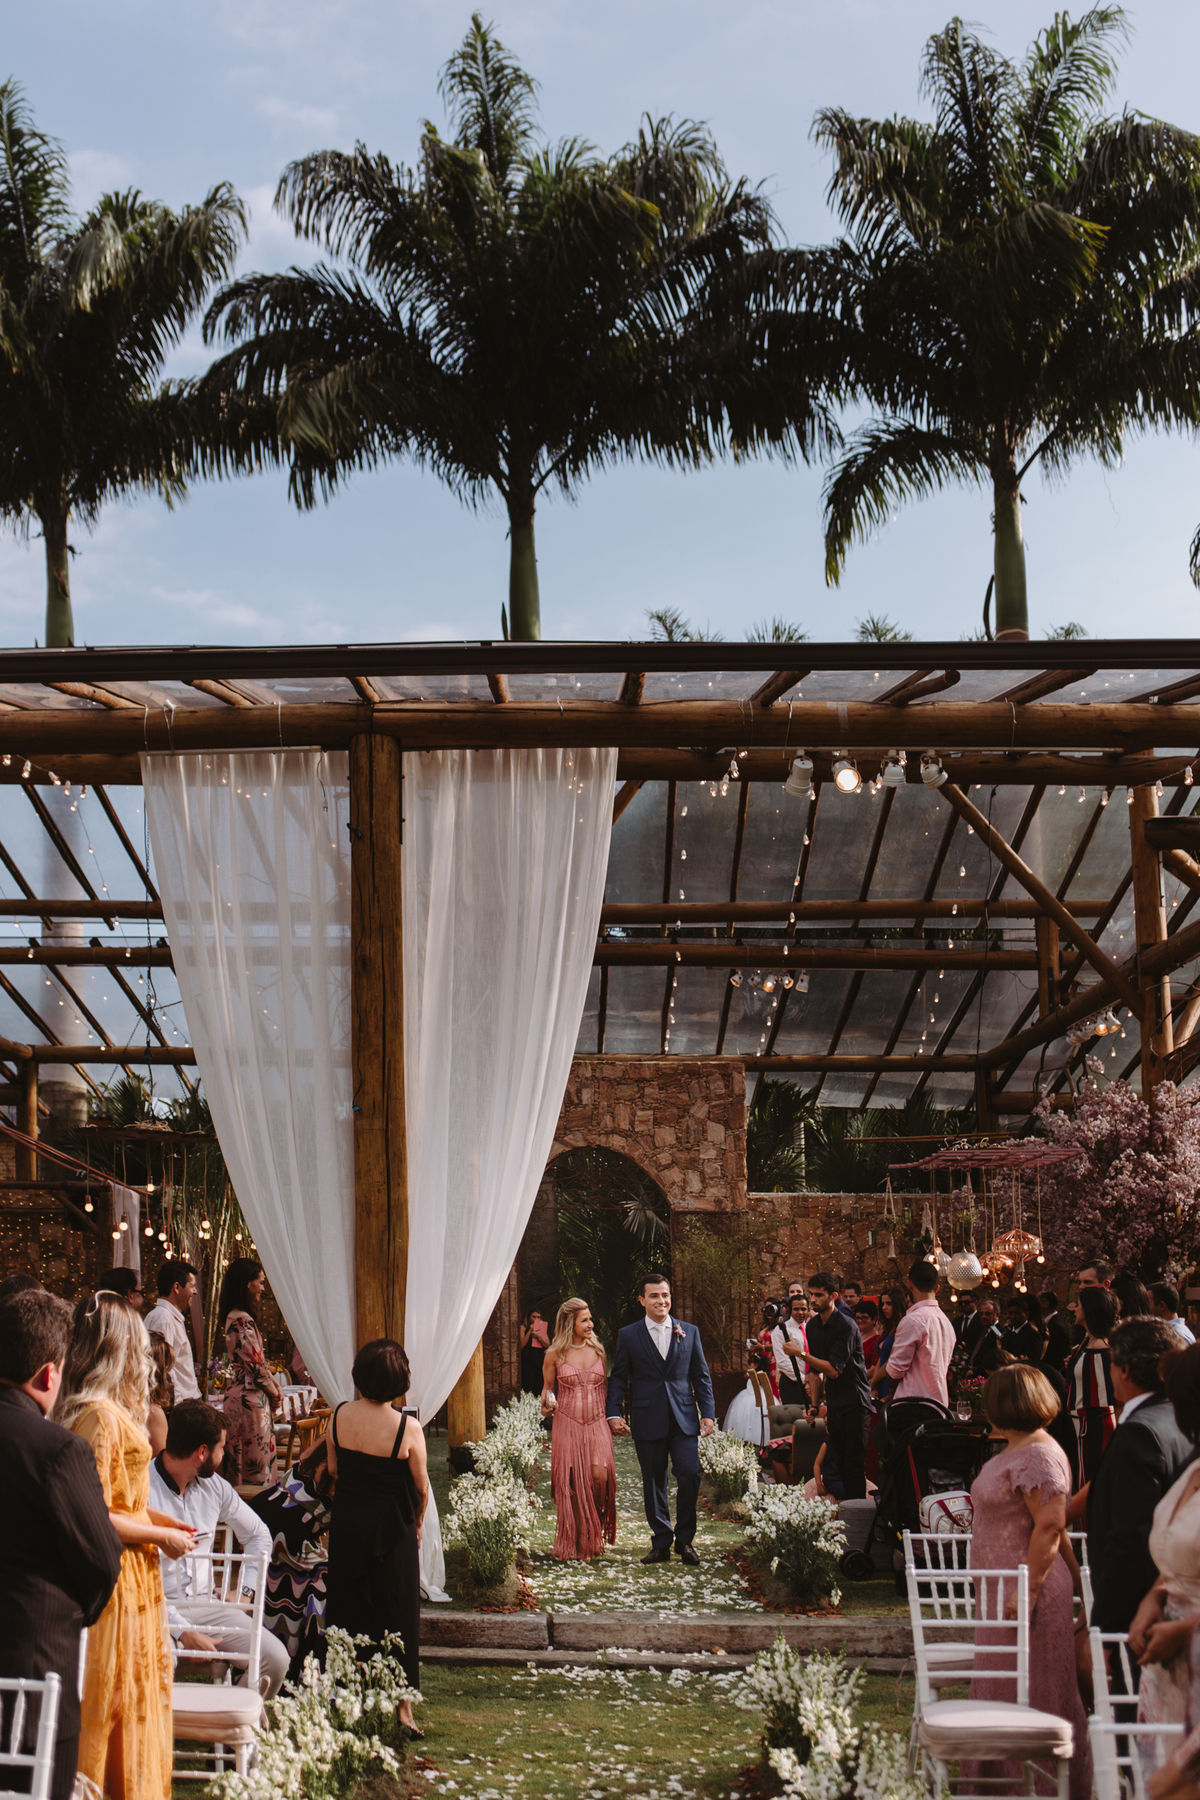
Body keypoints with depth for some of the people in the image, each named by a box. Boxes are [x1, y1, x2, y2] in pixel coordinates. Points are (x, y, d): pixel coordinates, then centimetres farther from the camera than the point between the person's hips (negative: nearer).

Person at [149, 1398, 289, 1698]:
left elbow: (258, 1534, 28)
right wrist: (183, 1632, -21)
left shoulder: (214, 1486, 11)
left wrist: (245, 1590, 13)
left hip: (204, 1605, 6)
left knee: (275, 1658, -16)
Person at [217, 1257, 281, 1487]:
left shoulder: (234, 1317, 14)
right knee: (256, 1461, -6)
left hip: (238, 1393, 10)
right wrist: (274, 1391, -2)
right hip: (250, 1396, -10)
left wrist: (273, 1386, 11)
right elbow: (255, 1363, -16)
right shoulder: (242, 1320, -18)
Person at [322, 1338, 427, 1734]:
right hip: (393, 1528, -3)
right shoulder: (407, 1428, -18)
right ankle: (402, 1706, 11)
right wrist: (416, 1526, 11)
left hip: (346, 1522, 3)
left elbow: (333, 1469, 6)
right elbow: (421, 1486, -7)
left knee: (348, 1609, 16)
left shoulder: (339, 1416, -8)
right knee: (397, 1612, 8)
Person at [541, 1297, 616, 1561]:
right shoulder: (554, 1355, 2)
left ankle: (594, 1535, 10)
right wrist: (547, 1404, -8)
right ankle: (576, 1543, 10)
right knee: (571, 1485, -4)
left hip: (597, 1424, 2)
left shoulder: (598, 1351, 9)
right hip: (567, 1425, -2)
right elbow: (547, 1388, 11)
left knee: (600, 1477, -14)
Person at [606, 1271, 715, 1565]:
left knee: (690, 1475, -8)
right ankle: (661, 1543, 15)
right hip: (648, 1420, -1)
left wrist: (708, 1412, 3)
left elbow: (701, 1375, 11)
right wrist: (613, 1414, -4)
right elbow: (618, 1378, 7)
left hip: (684, 1418, 1)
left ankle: (685, 1539, 8)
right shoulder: (628, 1335, 5)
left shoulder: (689, 1332, 9)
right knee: (653, 1482, 4)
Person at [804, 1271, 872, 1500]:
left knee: (854, 1464, -10)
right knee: (839, 1463, 6)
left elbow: (833, 1370, -22)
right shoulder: (813, 1326, 9)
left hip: (855, 1402, -7)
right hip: (833, 1403, 7)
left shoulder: (846, 1326, -16)